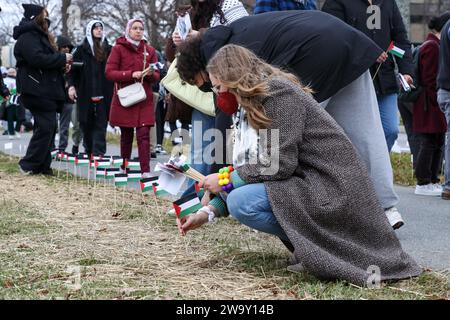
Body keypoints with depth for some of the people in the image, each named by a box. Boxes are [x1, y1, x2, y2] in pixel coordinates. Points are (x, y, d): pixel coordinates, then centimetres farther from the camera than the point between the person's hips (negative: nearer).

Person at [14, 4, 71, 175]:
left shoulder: (39, 36, 22)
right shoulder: (28, 37, -10)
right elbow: (37, 58, -24)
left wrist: (62, 66, 6)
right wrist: (62, 58, -16)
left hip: (46, 90, 11)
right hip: (37, 89, -11)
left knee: (48, 127, 9)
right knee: (46, 127, -13)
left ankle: (43, 166, 12)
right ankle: (28, 165, -9)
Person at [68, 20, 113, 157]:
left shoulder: (109, 49, 8)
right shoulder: (82, 49, 6)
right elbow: (73, 68, 3)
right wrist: (71, 85, -8)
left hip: (104, 93, 0)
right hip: (85, 92, 0)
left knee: (101, 123, -5)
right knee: (86, 123, 5)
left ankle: (98, 151, -8)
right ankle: (89, 150, 17)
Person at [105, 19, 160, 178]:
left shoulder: (150, 50, 10)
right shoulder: (118, 48, 2)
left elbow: (156, 76, 11)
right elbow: (109, 73, -6)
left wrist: (151, 74, -13)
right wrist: (131, 74, -18)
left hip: (144, 99, 1)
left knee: (144, 135, -9)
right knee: (126, 135, 8)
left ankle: (146, 171, -15)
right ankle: (124, 168, 22)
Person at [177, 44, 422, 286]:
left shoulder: (278, 93, -14)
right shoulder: (250, 107, 15)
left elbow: (279, 164, -21)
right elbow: (251, 170, 12)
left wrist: (226, 179, -10)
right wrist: (208, 212, 4)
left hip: (332, 187, -10)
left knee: (241, 201, -20)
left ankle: (323, 245, -8)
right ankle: (311, 243, 9)